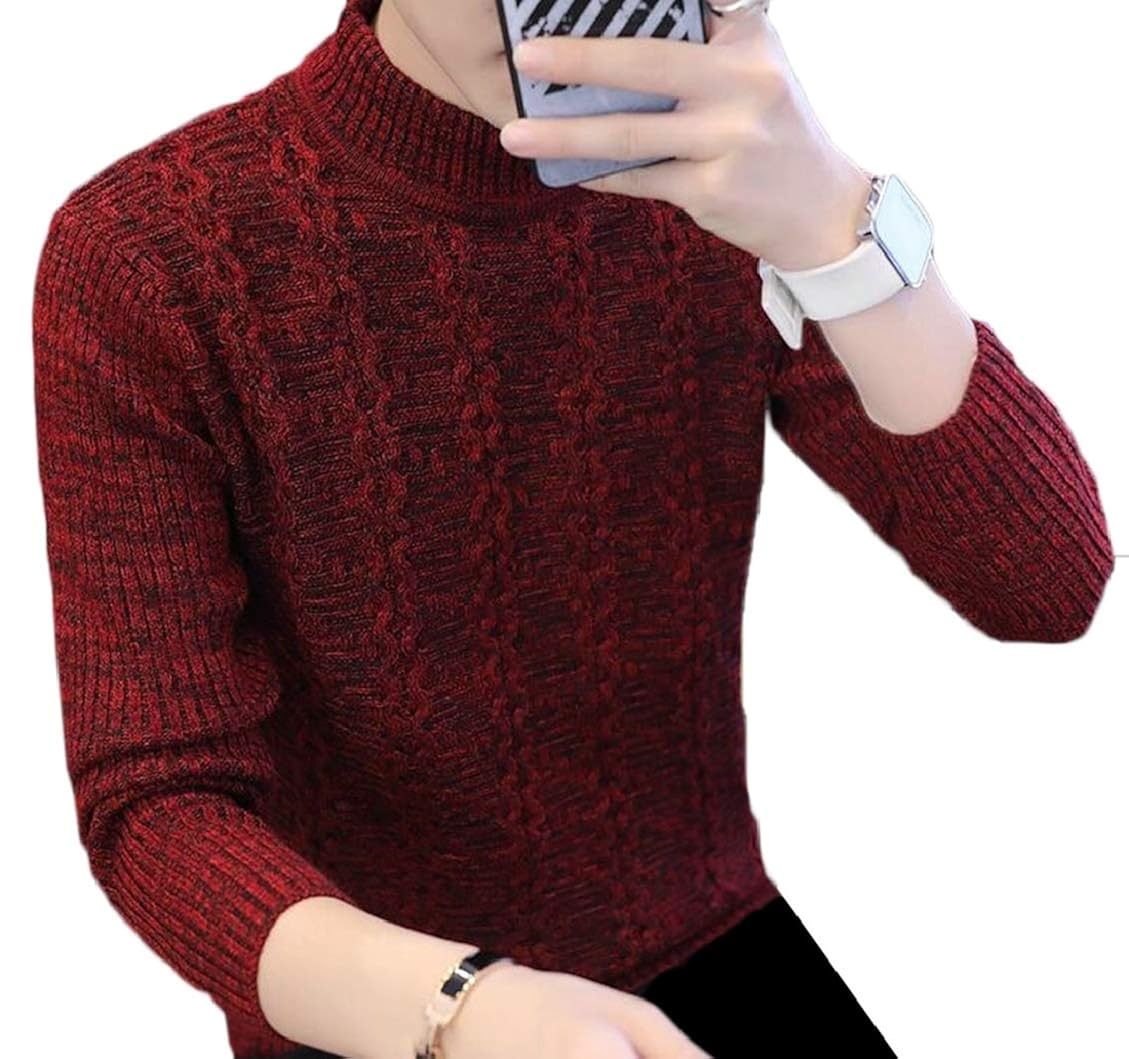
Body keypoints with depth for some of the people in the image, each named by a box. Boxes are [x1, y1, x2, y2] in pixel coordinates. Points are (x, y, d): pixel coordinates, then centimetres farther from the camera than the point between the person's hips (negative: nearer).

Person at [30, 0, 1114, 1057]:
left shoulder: (726, 176, -8)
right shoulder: (143, 254, -16)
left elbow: (1049, 587, -16)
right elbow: (156, 807, -17)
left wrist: (829, 227, -31)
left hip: (708, 949, 3)